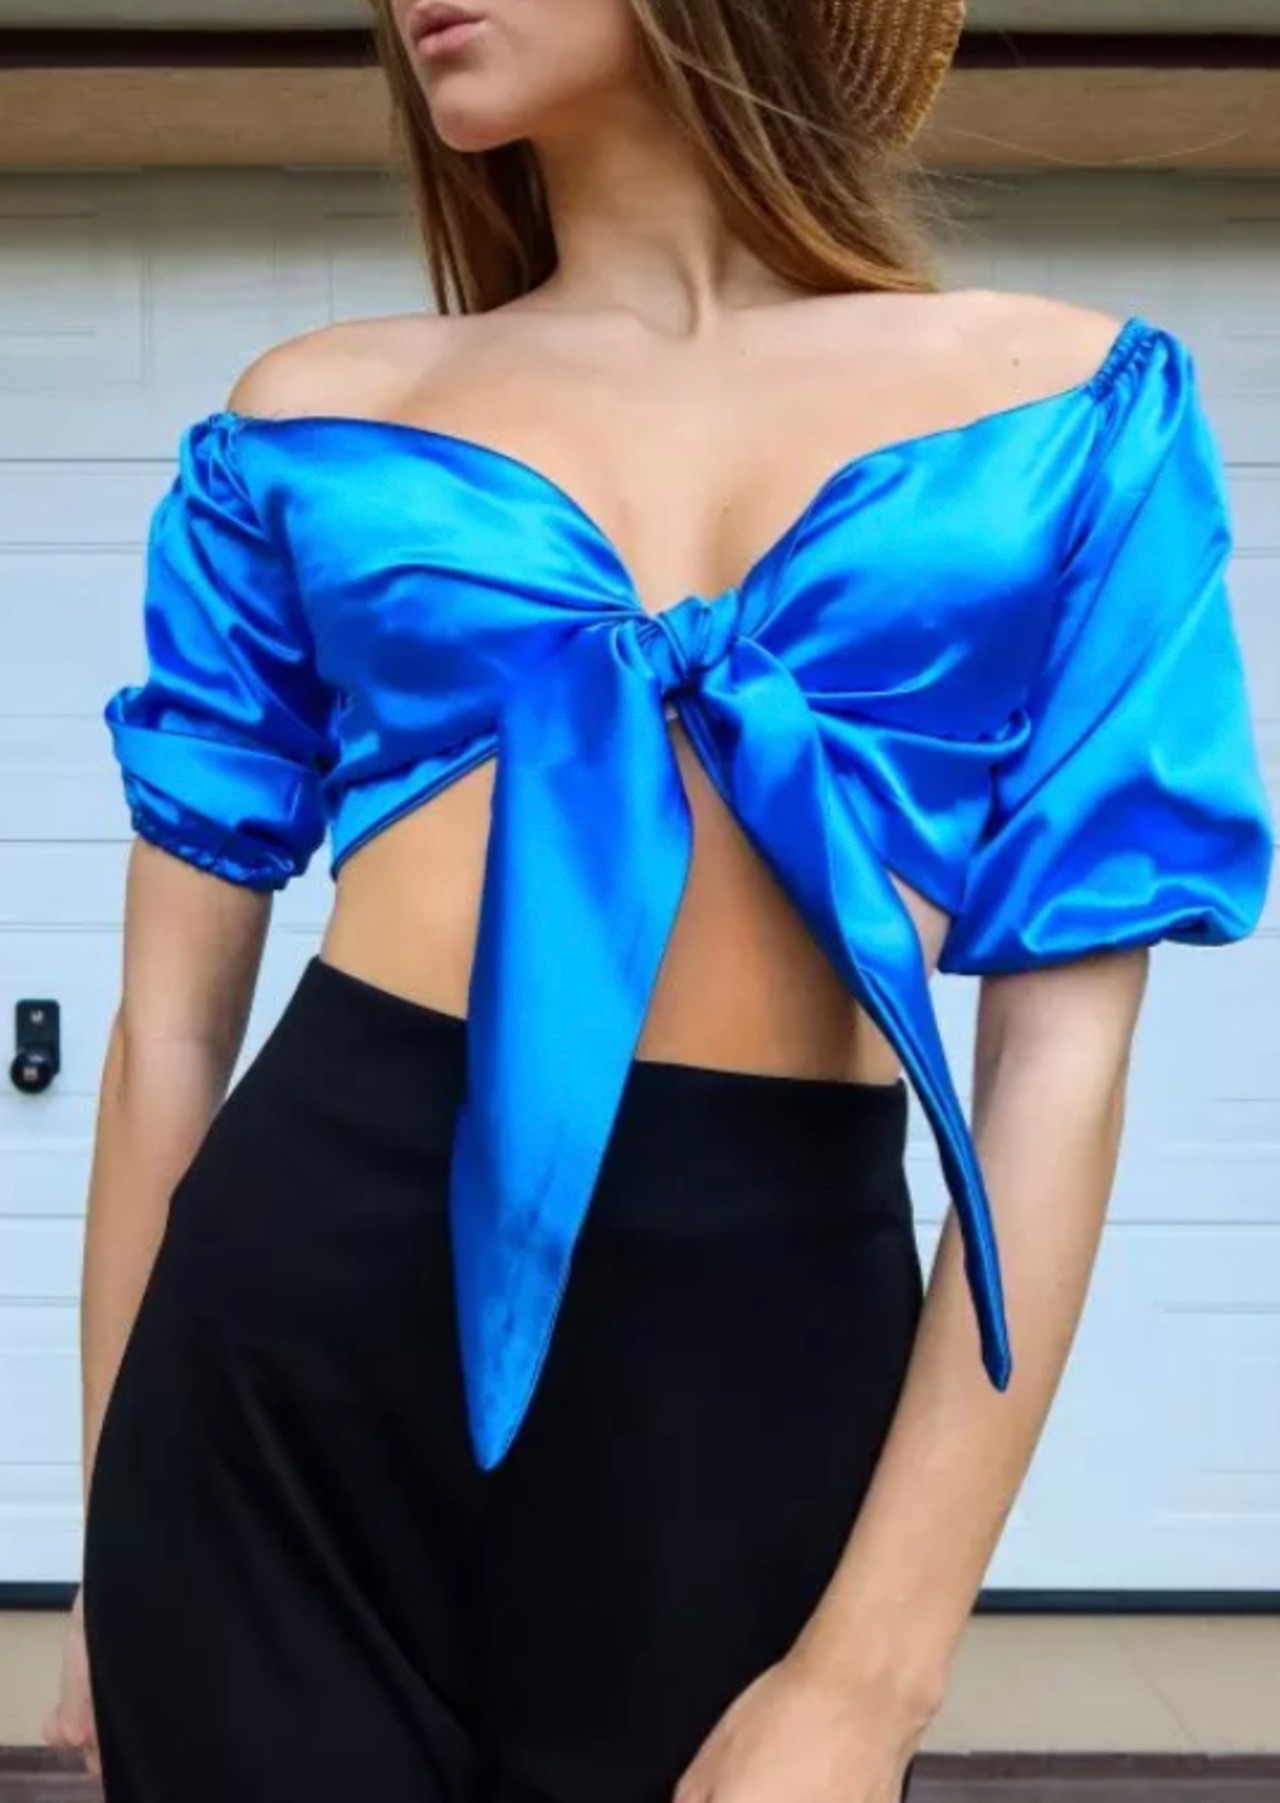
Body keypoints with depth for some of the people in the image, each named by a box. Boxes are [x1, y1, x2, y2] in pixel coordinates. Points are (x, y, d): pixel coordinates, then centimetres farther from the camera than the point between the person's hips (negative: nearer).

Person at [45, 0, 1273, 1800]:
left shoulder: (1069, 400, 3)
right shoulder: (309, 416, 6)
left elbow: (1063, 1047, -3)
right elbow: (172, 1016, 7)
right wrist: (116, 1556, 9)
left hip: (771, 1342, 0)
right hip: (304, 1323, 1)